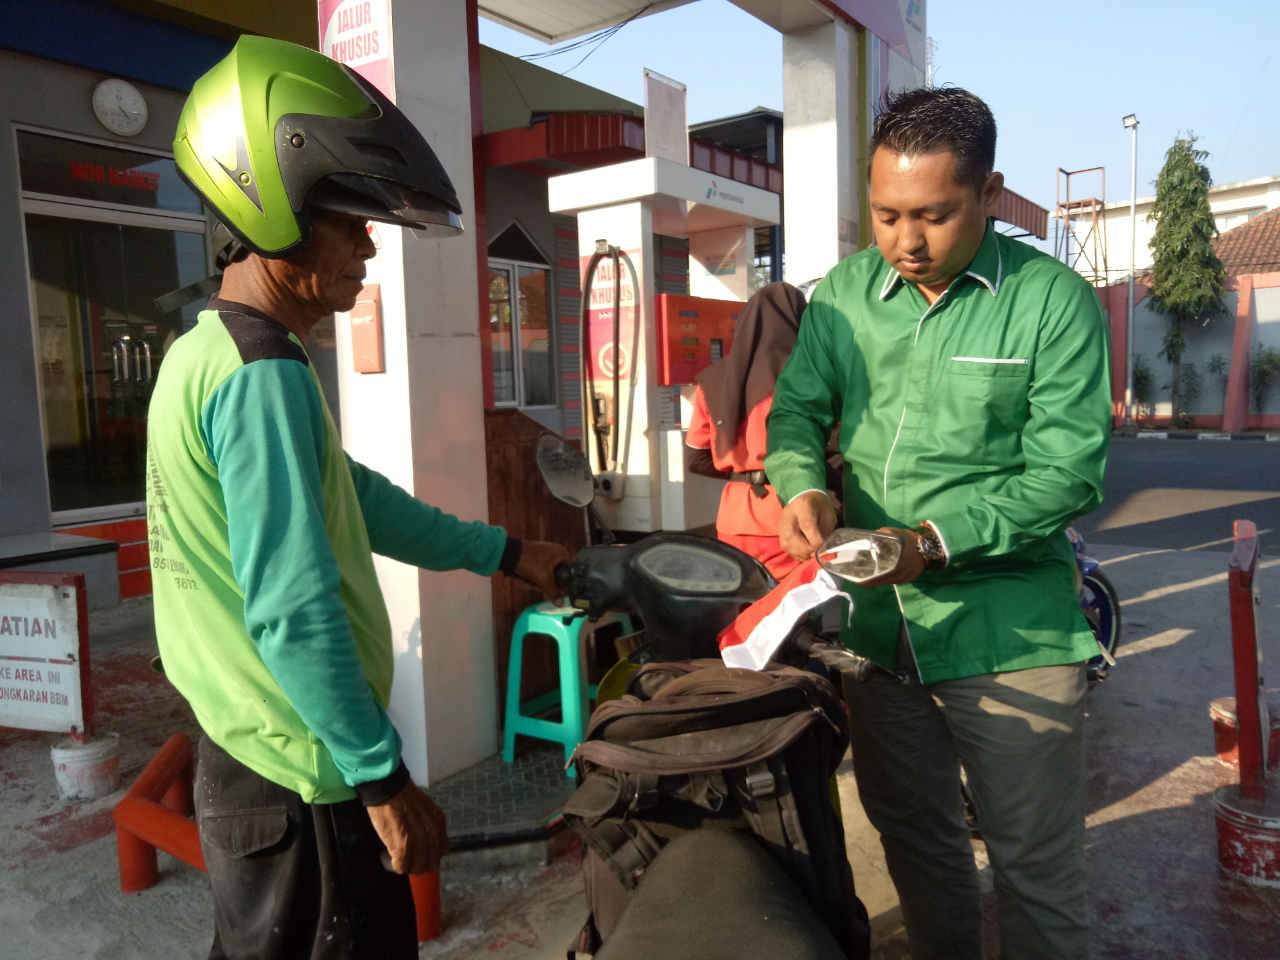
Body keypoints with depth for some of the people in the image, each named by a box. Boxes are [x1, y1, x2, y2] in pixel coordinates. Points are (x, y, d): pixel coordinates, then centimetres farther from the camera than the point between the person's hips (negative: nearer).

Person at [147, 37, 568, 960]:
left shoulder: (207, 352, 10)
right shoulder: (263, 377, -23)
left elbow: (348, 496, 15)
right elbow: (295, 612, -26)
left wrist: (503, 552, 17)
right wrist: (385, 780, -17)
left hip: (244, 753, 10)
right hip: (302, 779, -10)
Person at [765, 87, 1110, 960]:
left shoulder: (1053, 301, -9)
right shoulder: (844, 294, 3)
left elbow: (1068, 472, -13)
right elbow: (796, 409, 6)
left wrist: (935, 542, -25)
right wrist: (802, 485, -16)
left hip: (1009, 636, -4)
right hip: (877, 624, 4)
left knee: (1036, 869, 9)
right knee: (913, 837, 23)